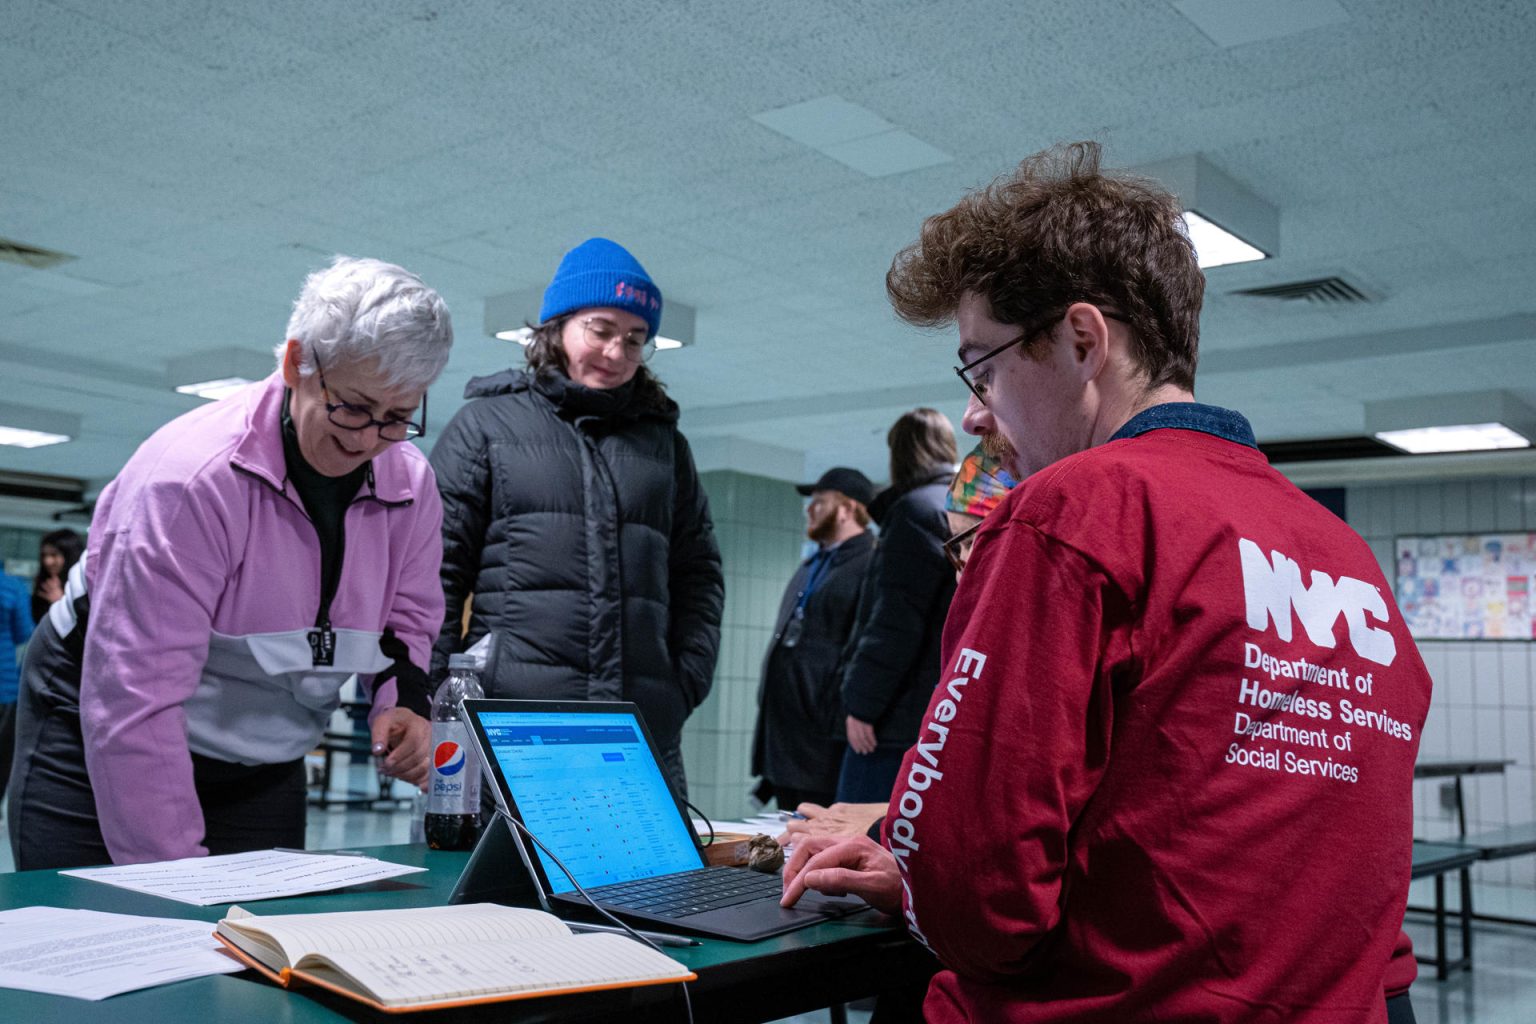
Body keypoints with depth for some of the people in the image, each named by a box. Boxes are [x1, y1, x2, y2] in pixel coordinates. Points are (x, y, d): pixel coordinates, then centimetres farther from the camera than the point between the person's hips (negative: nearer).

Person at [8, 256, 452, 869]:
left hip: (263, 767, 5)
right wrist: (175, 872, -28)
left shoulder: (411, 483, -8)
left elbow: (408, 618, 9)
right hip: (100, 748, -5)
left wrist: (405, 700, -13)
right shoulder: (192, 476, -28)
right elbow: (134, 697, -29)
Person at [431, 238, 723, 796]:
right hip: (509, 723, -3)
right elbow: (433, 567, 4)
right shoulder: (487, 422, 10)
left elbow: (698, 571, 17)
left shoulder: (662, 439, 19)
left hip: (643, 731, 3)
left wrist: (687, 681, 4)